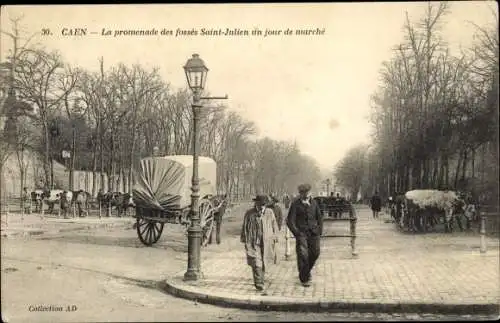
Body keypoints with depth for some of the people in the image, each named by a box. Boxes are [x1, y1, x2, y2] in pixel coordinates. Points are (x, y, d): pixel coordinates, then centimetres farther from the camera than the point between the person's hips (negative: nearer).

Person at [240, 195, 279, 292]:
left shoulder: (270, 213, 5)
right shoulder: (249, 213, 0)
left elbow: (274, 226, 11)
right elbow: (244, 228, 6)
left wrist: (274, 239, 6)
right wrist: (245, 241, 6)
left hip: (267, 243, 3)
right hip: (253, 243, -2)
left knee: (264, 263, 11)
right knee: (256, 264, -13)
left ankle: (260, 280, 33)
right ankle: (259, 284, -12)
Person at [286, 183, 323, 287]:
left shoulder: (313, 203, 8)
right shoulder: (295, 204, -5)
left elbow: (319, 217, 18)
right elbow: (290, 221, -7)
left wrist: (320, 231, 8)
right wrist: (297, 233, -14)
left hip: (313, 232, 4)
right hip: (301, 233, -4)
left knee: (315, 253, 2)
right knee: (303, 255, -9)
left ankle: (307, 270, 30)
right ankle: (304, 278, 5)